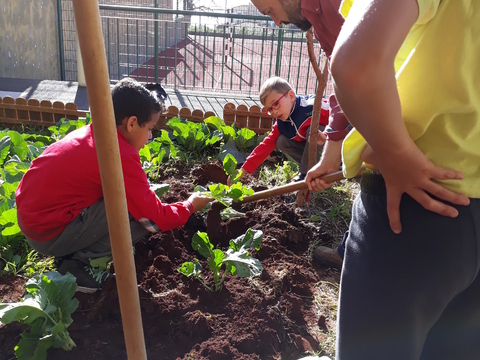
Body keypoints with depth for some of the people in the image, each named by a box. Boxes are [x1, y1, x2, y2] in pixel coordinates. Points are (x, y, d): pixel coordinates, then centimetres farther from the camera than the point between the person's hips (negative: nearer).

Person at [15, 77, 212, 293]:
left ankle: (73, 251, 11)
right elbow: (155, 219, -16)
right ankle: (75, 263, -1)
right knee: (143, 216, -14)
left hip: (33, 213, 9)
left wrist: (151, 200, 10)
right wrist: (190, 206, 2)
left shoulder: (91, 133, 7)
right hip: (49, 230, -9)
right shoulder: (121, 156, -21)